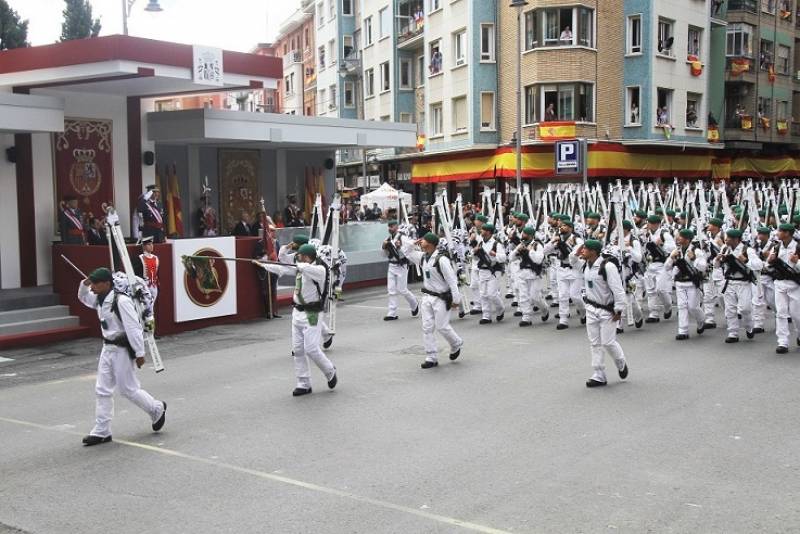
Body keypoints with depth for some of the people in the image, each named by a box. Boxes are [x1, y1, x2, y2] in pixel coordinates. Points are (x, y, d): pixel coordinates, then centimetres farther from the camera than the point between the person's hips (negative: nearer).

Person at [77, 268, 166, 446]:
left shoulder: (121, 301, -22)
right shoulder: (99, 300, 5)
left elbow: (133, 328, -22)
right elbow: (83, 297, 26)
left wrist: (139, 354, -21)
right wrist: (84, 285, 4)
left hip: (122, 349, -9)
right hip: (108, 348, 9)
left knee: (128, 389, 1)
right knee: (102, 390, 7)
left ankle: (157, 409, 25)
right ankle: (101, 431, 13)